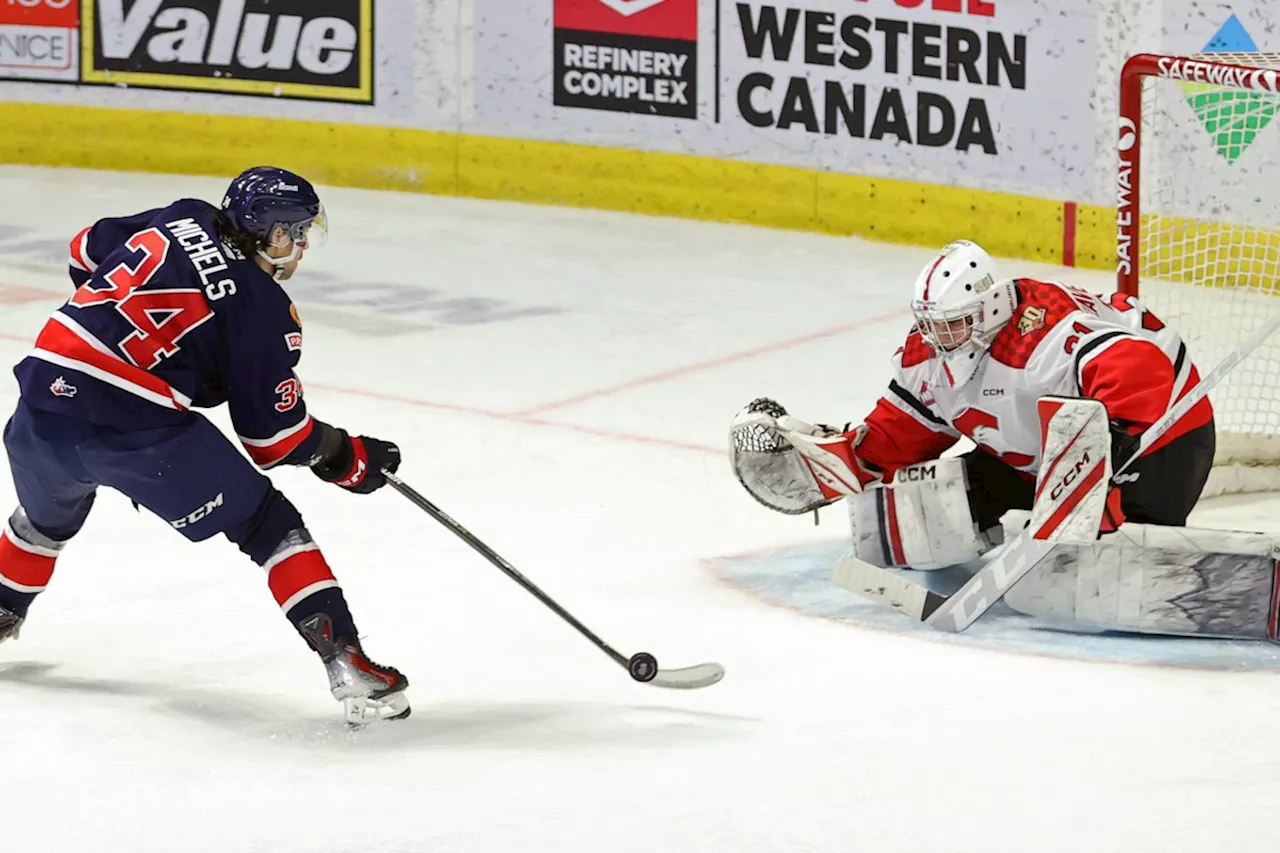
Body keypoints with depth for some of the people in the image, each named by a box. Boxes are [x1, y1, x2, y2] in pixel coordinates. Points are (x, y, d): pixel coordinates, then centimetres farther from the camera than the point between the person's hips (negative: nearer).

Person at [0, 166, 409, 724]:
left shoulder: (182, 220, 15)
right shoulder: (263, 307, 0)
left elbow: (87, 251, 32)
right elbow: (275, 434, 3)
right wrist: (352, 460, 17)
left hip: (46, 389, 6)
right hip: (135, 425, -6)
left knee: (48, 516, 37)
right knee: (270, 526, 4)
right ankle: (346, 665, -6)